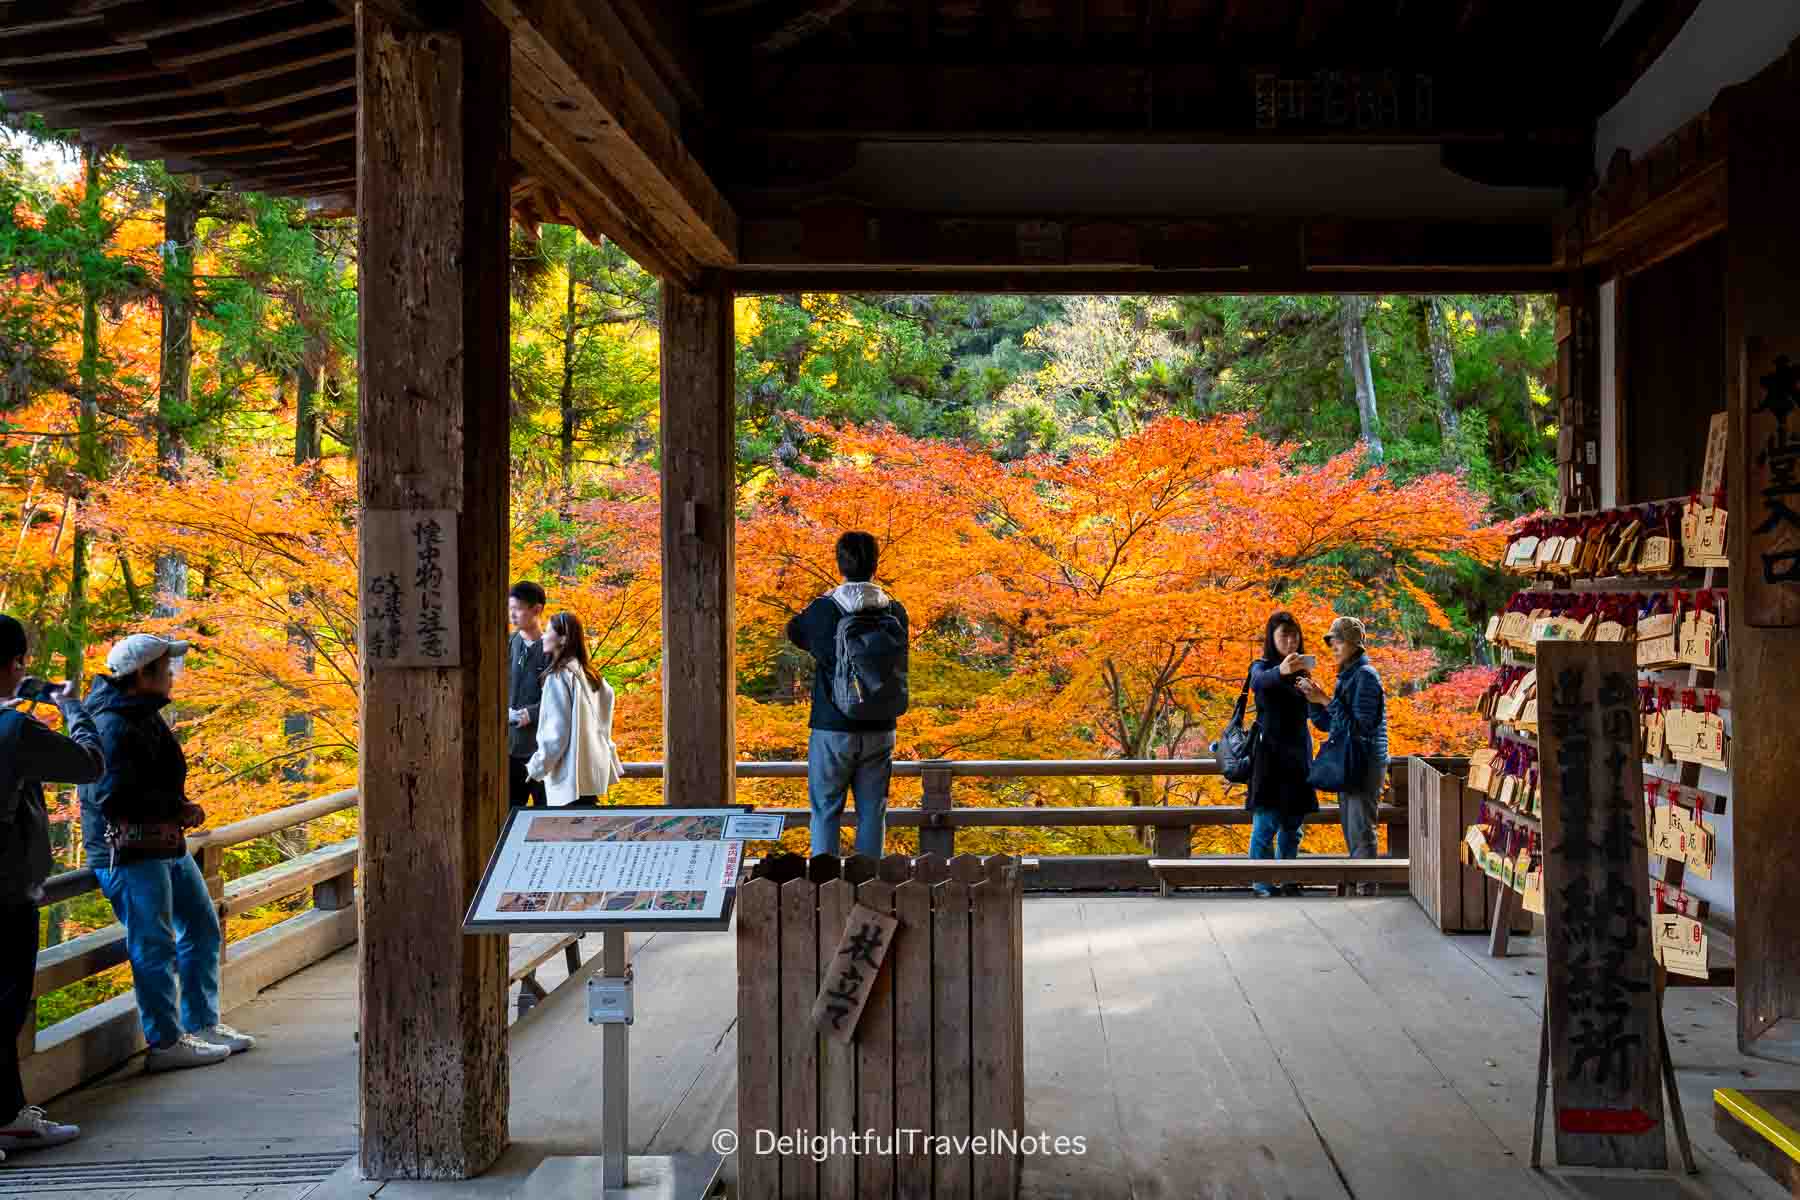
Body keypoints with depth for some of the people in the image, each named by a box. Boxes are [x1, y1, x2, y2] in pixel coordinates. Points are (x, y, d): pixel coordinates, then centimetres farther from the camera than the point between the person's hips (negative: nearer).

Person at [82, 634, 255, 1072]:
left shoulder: (143, 716, 15)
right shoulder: (114, 726, -19)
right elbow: (113, 795, -26)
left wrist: (180, 810, 9)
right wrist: (179, 809, -18)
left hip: (166, 846, 11)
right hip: (129, 851, -11)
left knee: (202, 930, 16)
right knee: (154, 947, -4)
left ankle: (202, 1025, 27)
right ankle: (165, 1043, 6)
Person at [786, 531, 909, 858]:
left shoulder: (824, 609, -10)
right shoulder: (895, 612, -2)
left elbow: (794, 632, 10)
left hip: (832, 730, -2)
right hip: (880, 732, 2)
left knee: (825, 812, 6)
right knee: (872, 812, 9)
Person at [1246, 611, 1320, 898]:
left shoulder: (1301, 670, 13)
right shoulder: (1261, 667, -5)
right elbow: (1258, 683, -33)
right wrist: (1281, 671, -51)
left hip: (1298, 755, 6)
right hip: (1270, 755, -6)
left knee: (1293, 824, 10)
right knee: (1266, 823, -9)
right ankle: (1263, 884, -2)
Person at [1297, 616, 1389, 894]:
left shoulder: (1365, 675, -12)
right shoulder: (1346, 675, 15)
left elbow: (1359, 725, -19)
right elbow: (1327, 724, 15)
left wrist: (1327, 700, -20)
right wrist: (1314, 700, -1)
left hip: (1365, 764, -9)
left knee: (1361, 831, -9)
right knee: (1351, 831, 12)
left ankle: (1366, 889, -8)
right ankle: (1354, 885, 17)